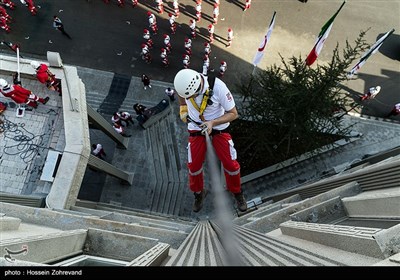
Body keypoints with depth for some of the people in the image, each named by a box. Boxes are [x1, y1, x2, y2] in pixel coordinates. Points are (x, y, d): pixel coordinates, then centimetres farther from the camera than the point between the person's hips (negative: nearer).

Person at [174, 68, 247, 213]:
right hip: (196, 129, 2)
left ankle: (237, 193, 29)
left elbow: (233, 114, -19)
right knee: (194, 166, 4)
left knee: (230, 164, -1)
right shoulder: (184, 83, -18)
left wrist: (213, 122, -30)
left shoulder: (218, 87, -29)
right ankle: (199, 193, 33)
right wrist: (183, 110, 5)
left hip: (219, 128, -2)